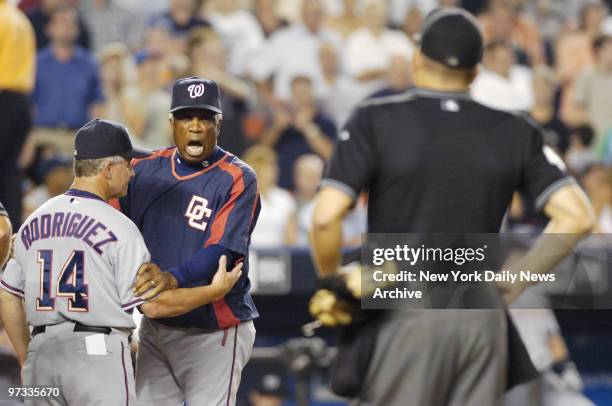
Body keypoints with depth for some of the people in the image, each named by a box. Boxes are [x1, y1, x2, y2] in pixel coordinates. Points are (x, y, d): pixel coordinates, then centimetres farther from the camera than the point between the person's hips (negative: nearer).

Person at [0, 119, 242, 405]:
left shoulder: (33, 222, 11)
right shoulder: (118, 226, -8)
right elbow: (152, 305, -8)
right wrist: (214, 292, 3)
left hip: (41, 351, 6)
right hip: (98, 354, -6)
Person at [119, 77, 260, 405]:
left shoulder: (237, 179, -10)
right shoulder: (145, 170, 6)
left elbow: (222, 250, -21)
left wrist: (174, 278, -37)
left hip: (212, 332, -5)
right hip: (154, 328, 5)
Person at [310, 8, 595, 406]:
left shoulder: (375, 121, -2)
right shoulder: (514, 132, 7)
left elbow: (327, 218, -11)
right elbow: (577, 216, 1)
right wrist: (514, 283, 8)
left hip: (405, 316, -3)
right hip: (484, 318, 3)